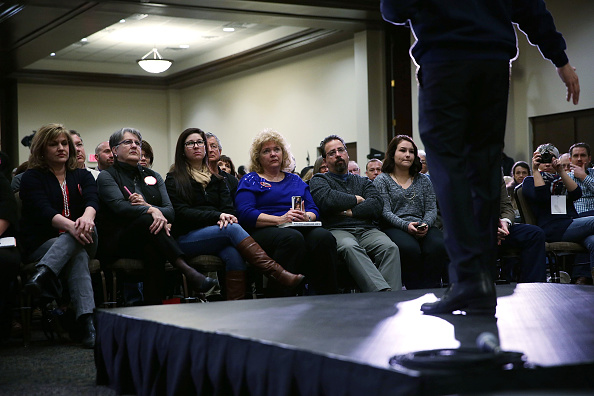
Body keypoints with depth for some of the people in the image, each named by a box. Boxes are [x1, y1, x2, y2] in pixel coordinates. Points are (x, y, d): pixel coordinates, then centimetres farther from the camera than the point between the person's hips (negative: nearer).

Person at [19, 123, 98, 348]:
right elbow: (43, 210, -14)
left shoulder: (82, 176, 17)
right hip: (41, 245, -3)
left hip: (80, 241, 3)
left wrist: (87, 217, -34)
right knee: (78, 255, -37)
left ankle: (42, 275, -55)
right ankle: (87, 323, -54)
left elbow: (92, 200, -6)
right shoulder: (32, 177, 6)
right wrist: (70, 225, -37)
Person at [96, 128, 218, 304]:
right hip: (117, 242, -3)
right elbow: (119, 206, -13)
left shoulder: (153, 176, 21)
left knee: (153, 251, -36)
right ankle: (187, 271, -44)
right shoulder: (107, 176, 7)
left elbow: (170, 211, 8)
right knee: (148, 220, -35)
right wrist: (150, 211, -29)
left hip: (146, 241, 3)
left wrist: (146, 206, -13)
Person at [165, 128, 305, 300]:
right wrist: (217, 216, -17)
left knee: (233, 254, -33)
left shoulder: (217, 179, 24)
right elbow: (181, 212, -5)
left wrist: (226, 218, -15)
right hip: (187, 237, -4)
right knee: (233, 229, -31)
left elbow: (228, 208, 11)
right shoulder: (174, 179, 9)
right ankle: (278, 274, -41)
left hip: (215, 231, 4)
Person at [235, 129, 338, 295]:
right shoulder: (250, 180, 12)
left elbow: (314, 210, 18)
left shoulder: (295, 180, 26)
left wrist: (306, 217, -8)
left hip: (299, 228, 4)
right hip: (263, 231, -4)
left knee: (324, 237, -29)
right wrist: (280, 219, -17)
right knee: (292, 238, -38)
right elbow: (245, 214, -5)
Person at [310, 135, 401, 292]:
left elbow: (377, 204, 8)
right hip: (338, 230, -4)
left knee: (390, 247, -29)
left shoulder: (364, 182, 28)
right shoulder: (318, 180, 18)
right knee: (350, 247, -39)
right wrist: (357, 199, 6)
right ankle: (382, 291, -55)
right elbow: (327, 200, -6)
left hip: (368, 230, 4)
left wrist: (351, 211, -4)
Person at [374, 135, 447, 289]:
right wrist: (406, 225, -19)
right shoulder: (382, 180, 10)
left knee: (438, 246, -32)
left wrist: (425, 224, -11)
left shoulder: (423, 180, 22)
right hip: (394, 228, -3)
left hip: (423, 228, 3)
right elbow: (385, 212, -2)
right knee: (410, 248, -38)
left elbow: (431, 209, 13)